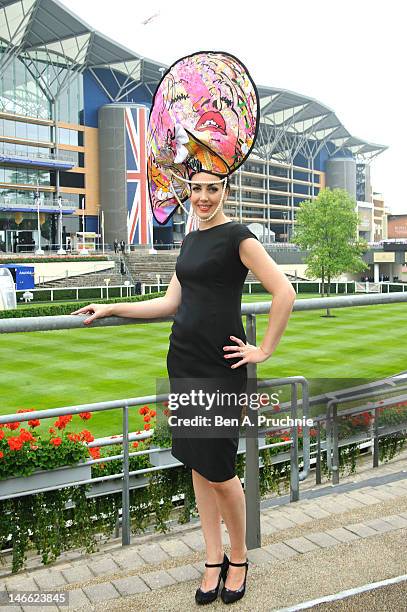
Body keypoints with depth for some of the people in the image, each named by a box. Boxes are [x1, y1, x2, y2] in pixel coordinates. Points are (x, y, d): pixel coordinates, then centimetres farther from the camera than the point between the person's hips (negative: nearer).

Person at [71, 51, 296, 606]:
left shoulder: (237, 236, -9)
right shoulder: (190, 240, 13)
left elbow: (284, 293, -15)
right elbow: (171, 303, 15)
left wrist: (264, 351, -11)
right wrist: (110, 309, 14)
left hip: (221, 367, -7)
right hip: (183, 361, 7)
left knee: (218, 470, 0)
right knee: (196, 465, 12)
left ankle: (239, 558, 25)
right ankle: (213, 559, 28)